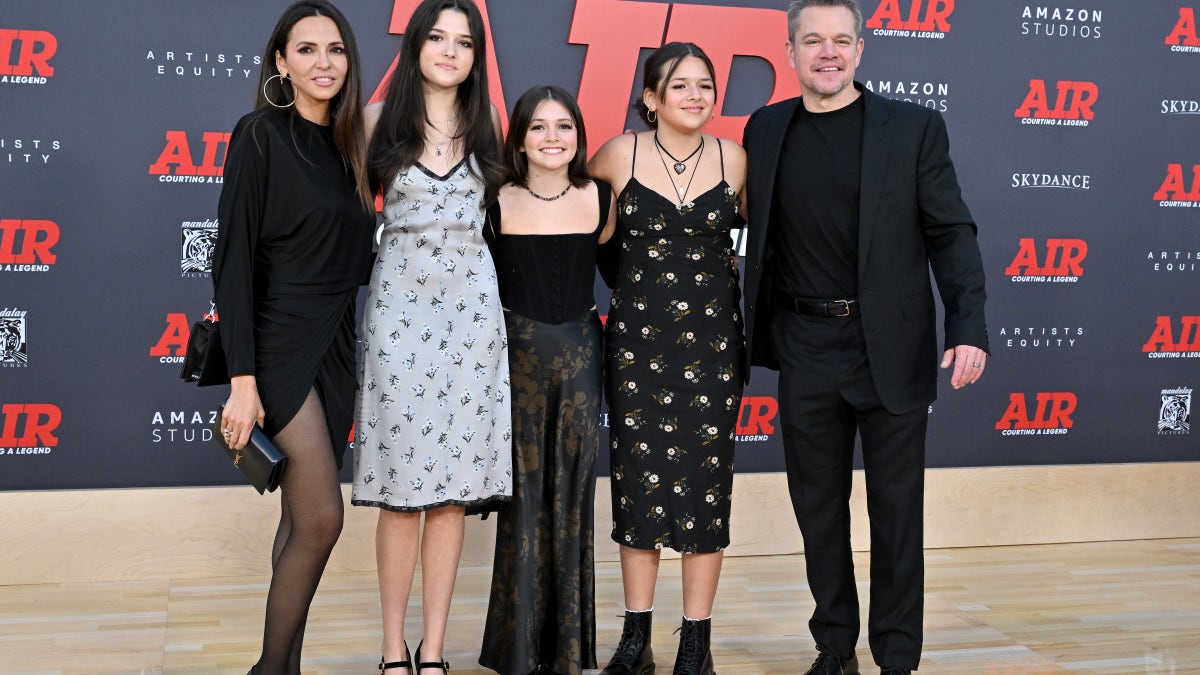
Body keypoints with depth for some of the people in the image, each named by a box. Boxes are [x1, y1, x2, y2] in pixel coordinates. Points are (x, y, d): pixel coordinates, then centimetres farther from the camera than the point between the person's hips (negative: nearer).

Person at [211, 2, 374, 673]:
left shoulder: (347, 145, 12)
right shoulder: (261, 135, -8)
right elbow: (234, 258, -13)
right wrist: (243, 379, -18)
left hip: (336, 345, 7)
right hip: (278, 341, -7)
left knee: (303, 518, 9)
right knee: (322, 516, -11)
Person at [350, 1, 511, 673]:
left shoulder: (487, 127, 9)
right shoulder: (381, 121, 2)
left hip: (472, 312, 2)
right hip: (400, 309, -2)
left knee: (453, 488, 3)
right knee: (401, 489, -1)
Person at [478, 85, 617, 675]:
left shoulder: (599, 199, 2)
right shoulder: (497, 204, -3)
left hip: (580, 352, 2)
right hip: (518, 353, -2)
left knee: (572, 493, 6)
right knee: (524, 494, 1)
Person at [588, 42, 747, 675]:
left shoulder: (733, 158, 0)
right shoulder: (621, 154, -3)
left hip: (712, 339, 1)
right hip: (638, 338, 0)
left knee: (706, 481, 3)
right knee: (639, 480, 4)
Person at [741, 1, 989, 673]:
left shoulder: (915, 127, -2)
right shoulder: (766, 129, 7)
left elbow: (951, 232, -4)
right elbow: (761, 236, 12)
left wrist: (969, 327, -15)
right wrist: (758, 333, 6)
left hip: (891, 351, -3)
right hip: (806, 352, 3)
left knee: (897, 512, 6)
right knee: (818, 509, 12)